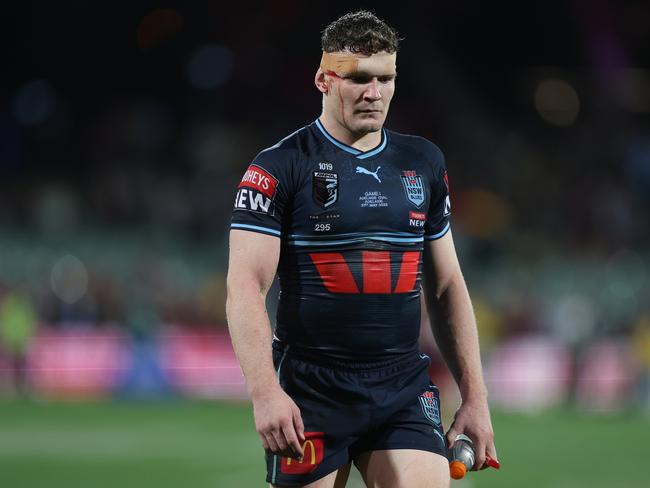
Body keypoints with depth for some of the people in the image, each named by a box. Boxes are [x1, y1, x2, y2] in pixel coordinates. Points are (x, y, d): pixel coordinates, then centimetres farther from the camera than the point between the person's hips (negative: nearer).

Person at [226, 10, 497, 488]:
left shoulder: (424, 163, 12)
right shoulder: (280, 166, -4)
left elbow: (446, 287, 17)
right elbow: (246, 287, -10)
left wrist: (474, 396, 11)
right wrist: (264, 391, -22)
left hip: (404, 391, 4)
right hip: (310, 391, -4)